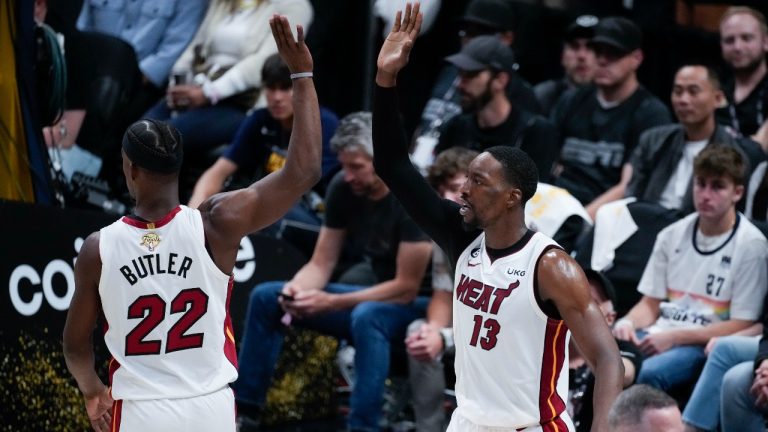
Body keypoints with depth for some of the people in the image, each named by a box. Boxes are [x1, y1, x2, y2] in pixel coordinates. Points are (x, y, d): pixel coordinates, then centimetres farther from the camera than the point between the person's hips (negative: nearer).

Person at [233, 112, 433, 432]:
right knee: (265, 297, 0)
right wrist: (296, 288, -22)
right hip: (373, 296, 8)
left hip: (417, 306, -8)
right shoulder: (343, 189, -5)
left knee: (367, 317, -41)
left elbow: (407, 288, -24)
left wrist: (331, 303, -27)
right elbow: (321, 264, 1)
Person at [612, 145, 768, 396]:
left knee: (651, 373, -36)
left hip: (705, 346, -5)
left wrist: (675, 337, -15)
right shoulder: (672, 236, 14)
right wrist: (628, 323, -7)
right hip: (660, 335, 5)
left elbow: (741, 327, -6)